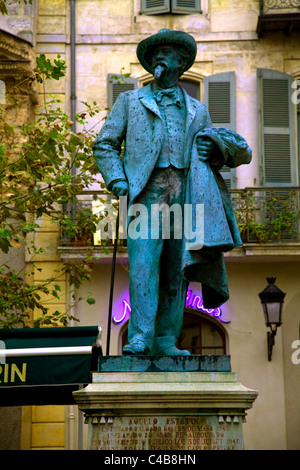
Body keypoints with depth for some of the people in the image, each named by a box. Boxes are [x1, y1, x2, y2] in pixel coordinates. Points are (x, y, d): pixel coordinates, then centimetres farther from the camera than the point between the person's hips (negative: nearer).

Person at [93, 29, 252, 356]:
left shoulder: (197, 110, 25)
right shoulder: (130, 101, 20)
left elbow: (209, 151, 29)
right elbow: (104, 144, 14)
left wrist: (216, 149, 4)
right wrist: (116, 179, -1)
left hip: (186, 192, 3)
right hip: (147, 191, -2)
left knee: (178, 270, -2)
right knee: (143, 262, -17)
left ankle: (166, 339, 1)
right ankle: (140, 337, -21)